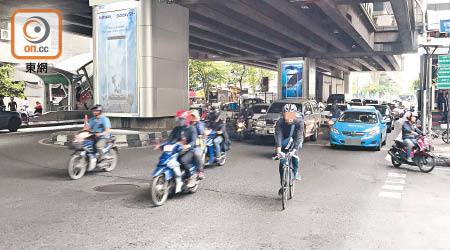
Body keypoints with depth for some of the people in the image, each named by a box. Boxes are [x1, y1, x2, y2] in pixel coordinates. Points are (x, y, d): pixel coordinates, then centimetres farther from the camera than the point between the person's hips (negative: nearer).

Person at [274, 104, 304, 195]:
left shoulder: (299, 122, -28)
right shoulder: (280, 123, -27)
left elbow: (298, 137, -37)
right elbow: (278, 137, -36)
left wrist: (293, 150, -51)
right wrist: (278, 151, -52)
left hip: (295, 141, 0)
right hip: (284, 142, 1)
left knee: (294, 153, -31)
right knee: (282, 162, -6)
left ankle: (296, 171, -6)